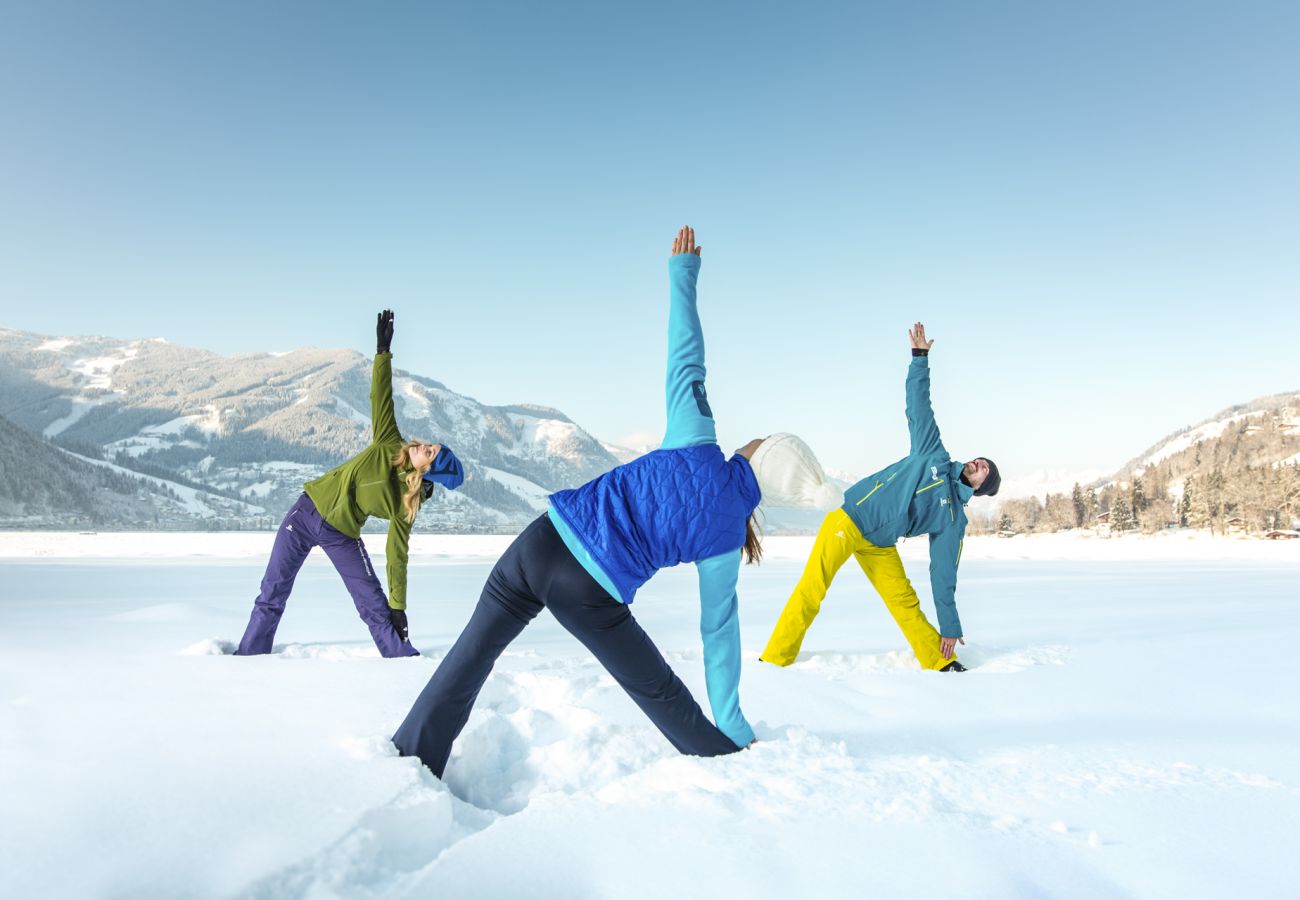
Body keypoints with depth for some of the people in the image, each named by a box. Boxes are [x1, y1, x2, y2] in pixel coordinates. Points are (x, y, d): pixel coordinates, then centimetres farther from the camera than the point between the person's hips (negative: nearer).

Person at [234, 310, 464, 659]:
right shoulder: (390, 445, -14)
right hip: (307, 510, 3)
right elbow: (380, 396, -13)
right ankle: (248, 656, 23)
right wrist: (384, 350, -21)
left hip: (341, 534, -3)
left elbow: (397, 554, -15)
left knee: (375, 606, -9)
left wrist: (398, 606, -16)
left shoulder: (404, 505, -19)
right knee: (272, 595, 8)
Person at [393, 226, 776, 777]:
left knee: (472, 653, 20)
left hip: (542, 541, 2)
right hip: (590, 596, -2)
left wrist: (682, 270, 18)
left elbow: (684, 357, 6)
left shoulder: (697, 446, 4)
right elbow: (719, 631, 9)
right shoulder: (726, 539, 3)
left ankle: (411, 761, 28)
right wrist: (734, 729, 21)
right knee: (659, 692, 19)